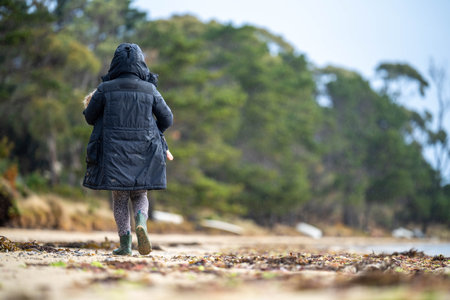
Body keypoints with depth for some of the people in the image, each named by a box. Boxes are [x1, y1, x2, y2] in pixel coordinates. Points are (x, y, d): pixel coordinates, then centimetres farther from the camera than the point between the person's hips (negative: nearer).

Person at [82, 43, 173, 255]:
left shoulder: (105, 89, -5)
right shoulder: (150, 90, -1)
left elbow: (89, 117, 5)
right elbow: (167, 119, 6)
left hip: (114, 153, -1)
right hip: (142, 155, 1)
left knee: (119, 198, 12)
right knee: (140, 194, 14)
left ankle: (125, 244, 6)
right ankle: (141, 222, -16)